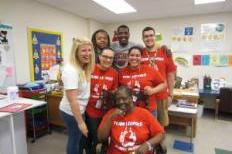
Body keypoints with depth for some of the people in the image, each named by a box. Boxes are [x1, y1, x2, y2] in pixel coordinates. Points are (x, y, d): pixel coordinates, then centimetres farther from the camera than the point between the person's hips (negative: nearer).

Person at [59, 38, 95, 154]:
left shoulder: (84, 68, 2)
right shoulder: (71, 70, -25)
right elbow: (72, 100, -27)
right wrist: (80, 122, -23)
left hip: (79, 110, 8)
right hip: (71, 112, -8)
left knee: (76, 139, 23)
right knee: (75, 140, 11)